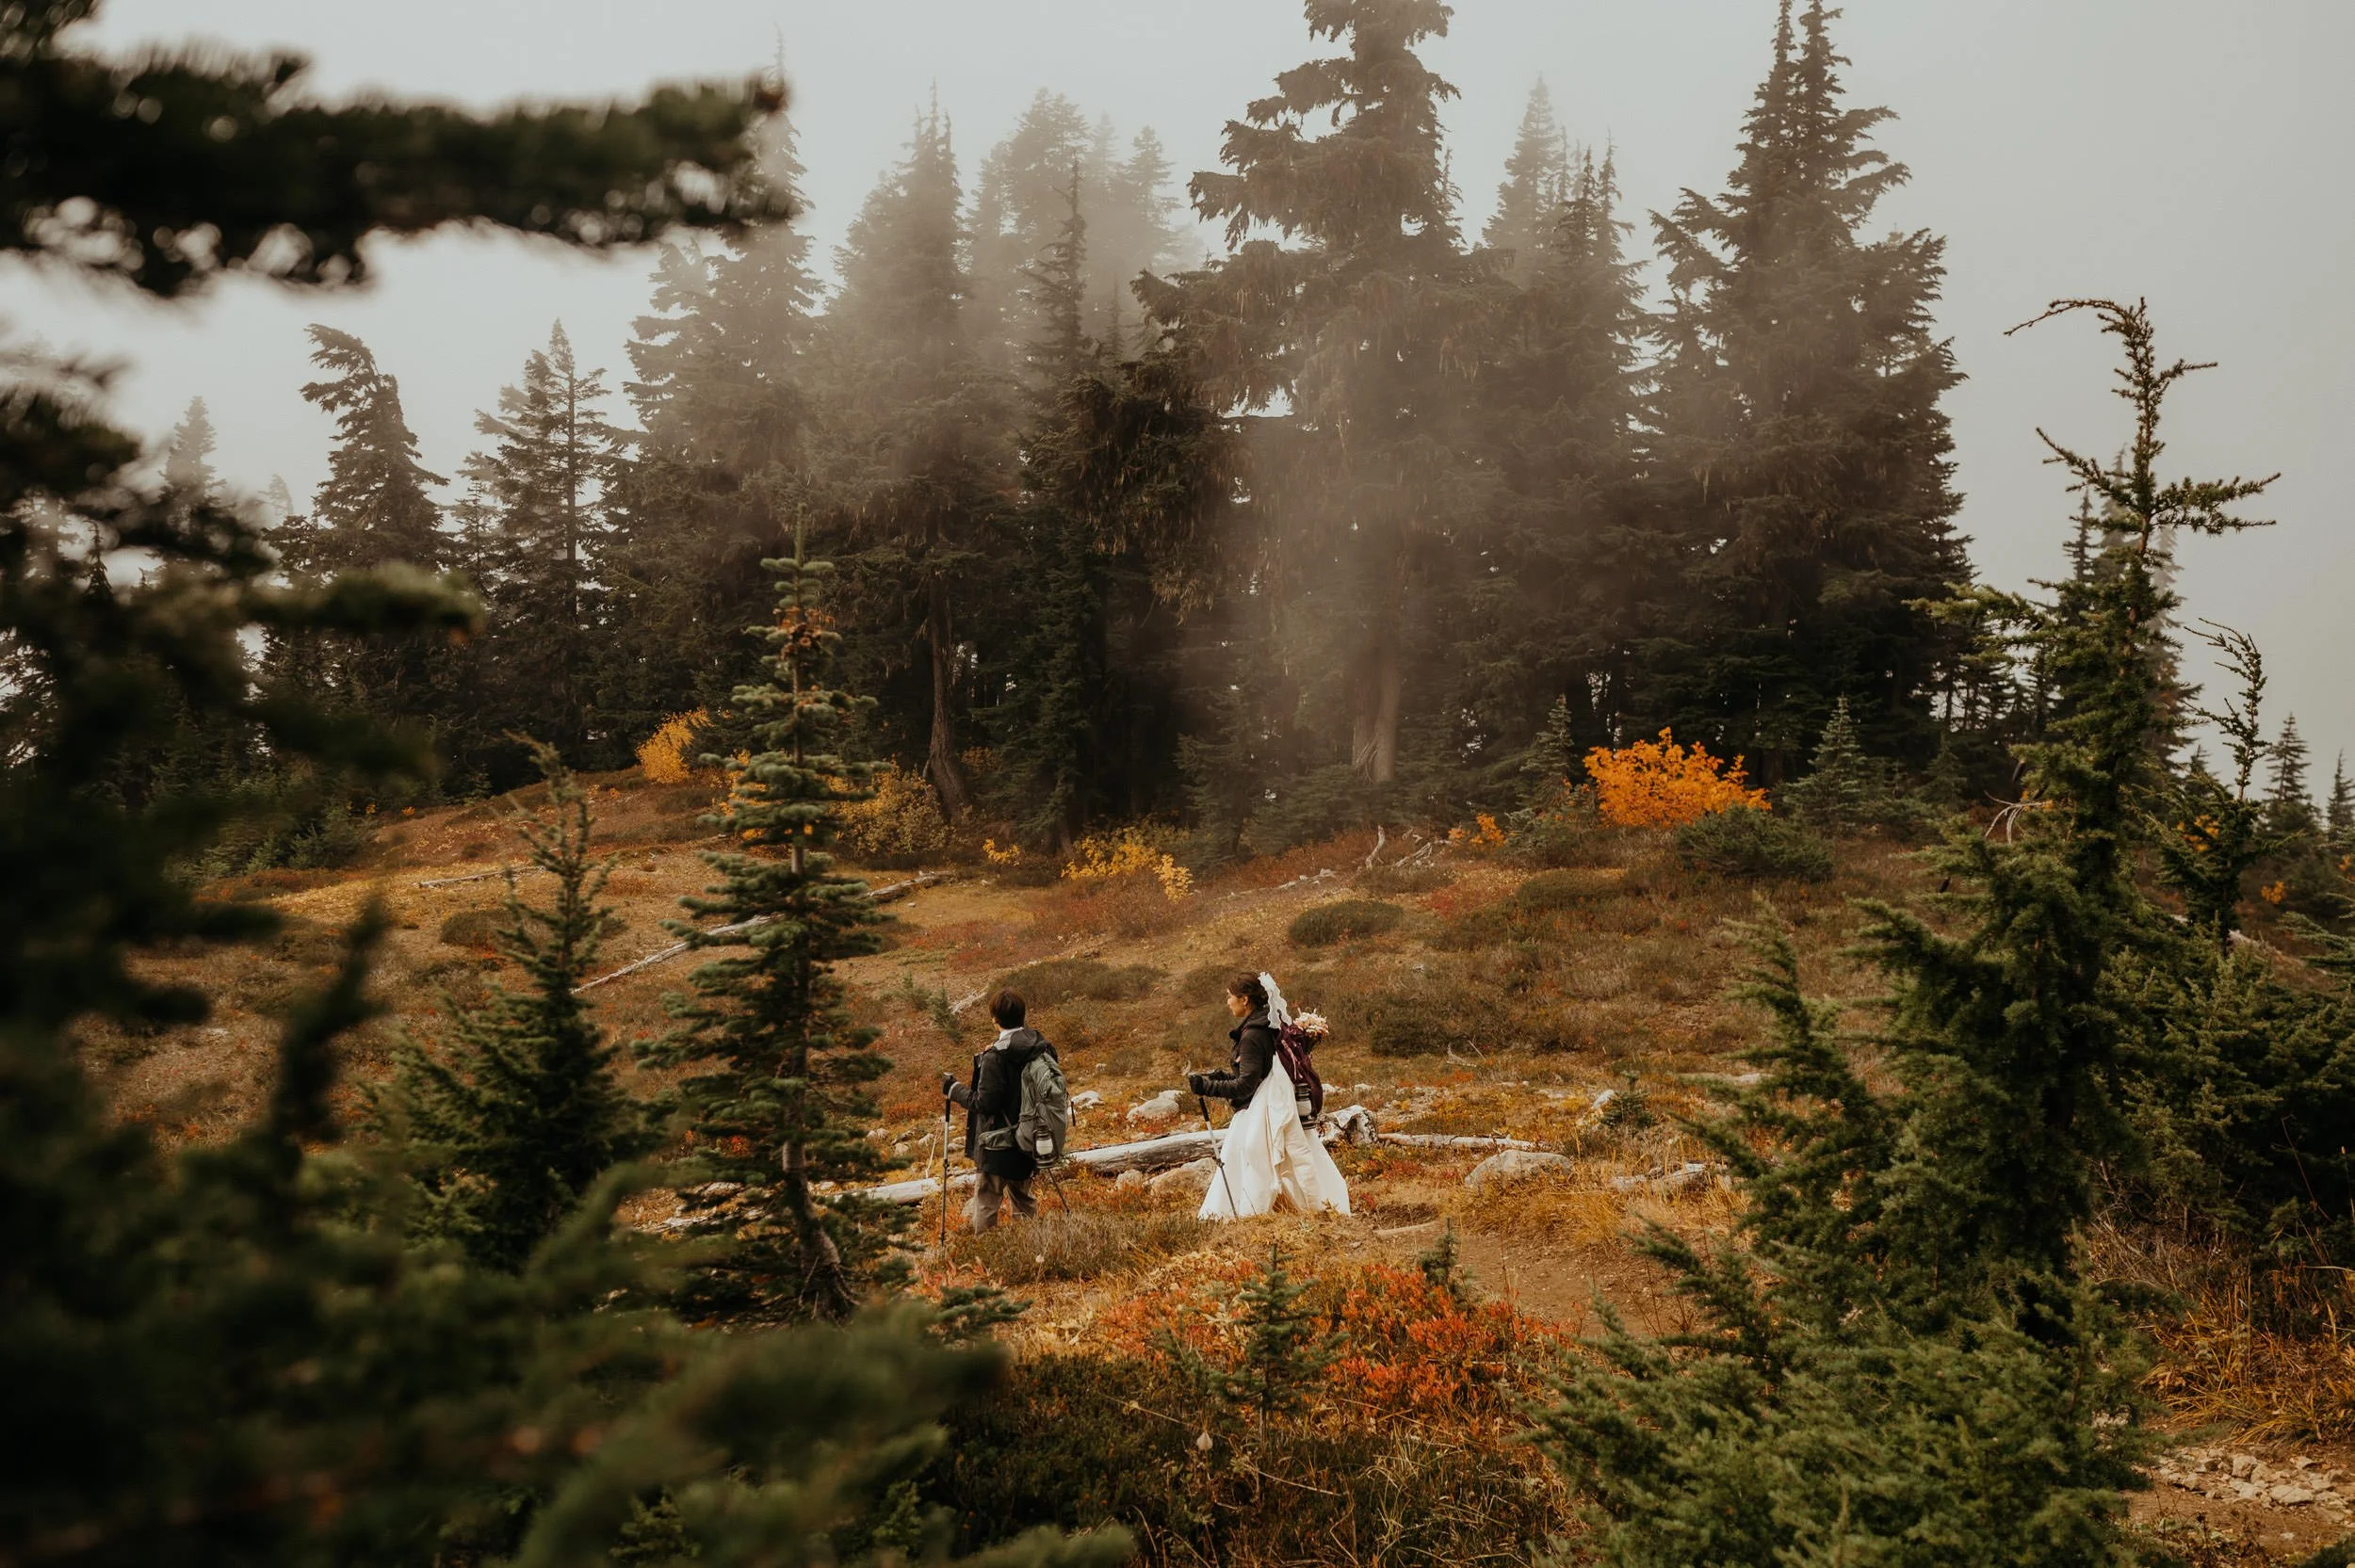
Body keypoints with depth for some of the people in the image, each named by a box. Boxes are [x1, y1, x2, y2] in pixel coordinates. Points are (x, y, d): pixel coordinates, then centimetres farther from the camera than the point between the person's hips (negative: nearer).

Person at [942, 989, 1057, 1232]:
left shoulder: (996, 1056, -21)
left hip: (1000, 1143, -7)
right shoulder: (1043, 1047, -2)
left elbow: (984, 1103, -20)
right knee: (1023, 1198, 23)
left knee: (986, 1203, 4)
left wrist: (954, 1089, -6)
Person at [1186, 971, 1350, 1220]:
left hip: (1259, 1113, -10)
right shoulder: (1265, 1027, 11)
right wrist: (1214, 1077, 10)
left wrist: (1206, 1086, -18)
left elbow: (1245, 1085, -20)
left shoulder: (1252, 1036, -19)